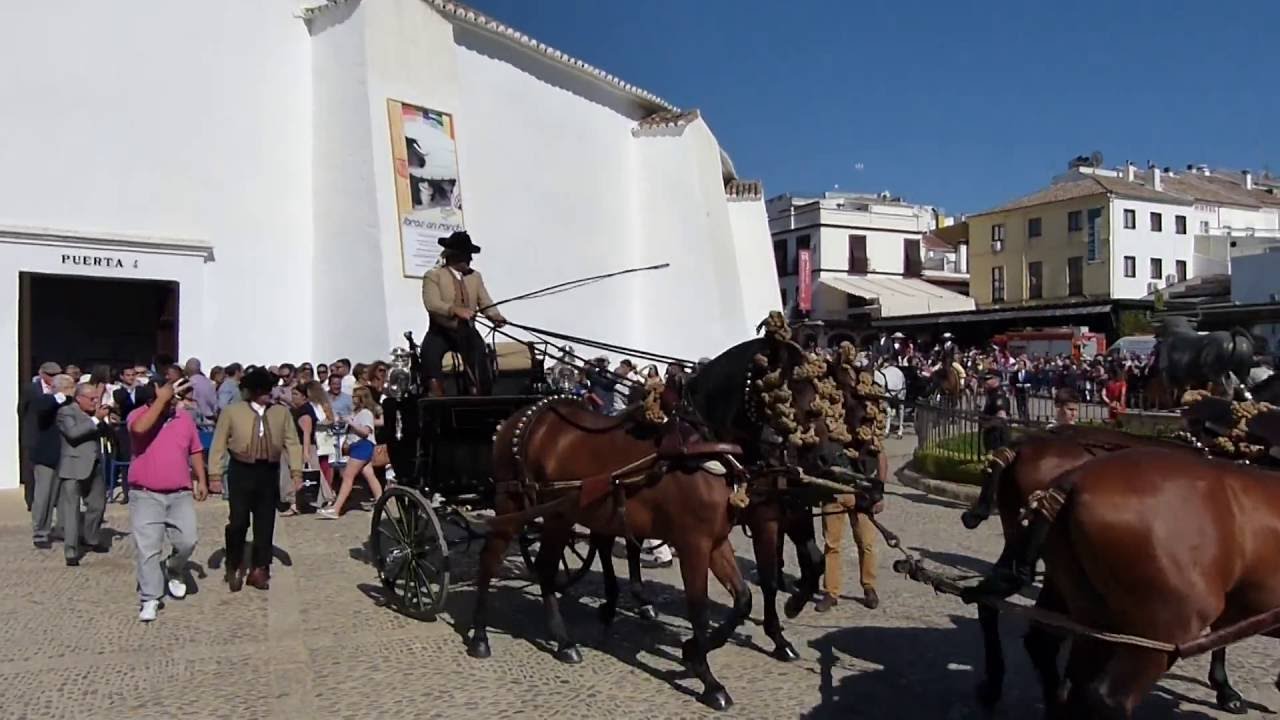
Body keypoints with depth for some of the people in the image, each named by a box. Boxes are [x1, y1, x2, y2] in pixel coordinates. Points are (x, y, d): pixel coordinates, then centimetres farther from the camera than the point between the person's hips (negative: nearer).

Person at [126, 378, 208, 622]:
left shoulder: (185, 418, 6)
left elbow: (195, 451, 13)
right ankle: (149, 598, 9)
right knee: (148, 548, -2)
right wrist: (161, 399, -26)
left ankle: (173, 570, 27)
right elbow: (139, 429, -31)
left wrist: (201, 480, 6)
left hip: (180, 494, 3)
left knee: (187, 541, -5)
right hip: (146, 496, -3)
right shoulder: (139, 415, -6)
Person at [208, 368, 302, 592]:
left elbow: (292, 442, 4)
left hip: (269, 472, 3)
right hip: (242, 471, -3)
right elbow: (219, 443, 0)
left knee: (265, 523, 6)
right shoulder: (232, 411, 0)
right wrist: (215, 473, -7)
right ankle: (234, 567, 16)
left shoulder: (282, 412, 7)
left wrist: (296, 470, -5)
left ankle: (259, 570, 16)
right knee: (238, 522, -5)